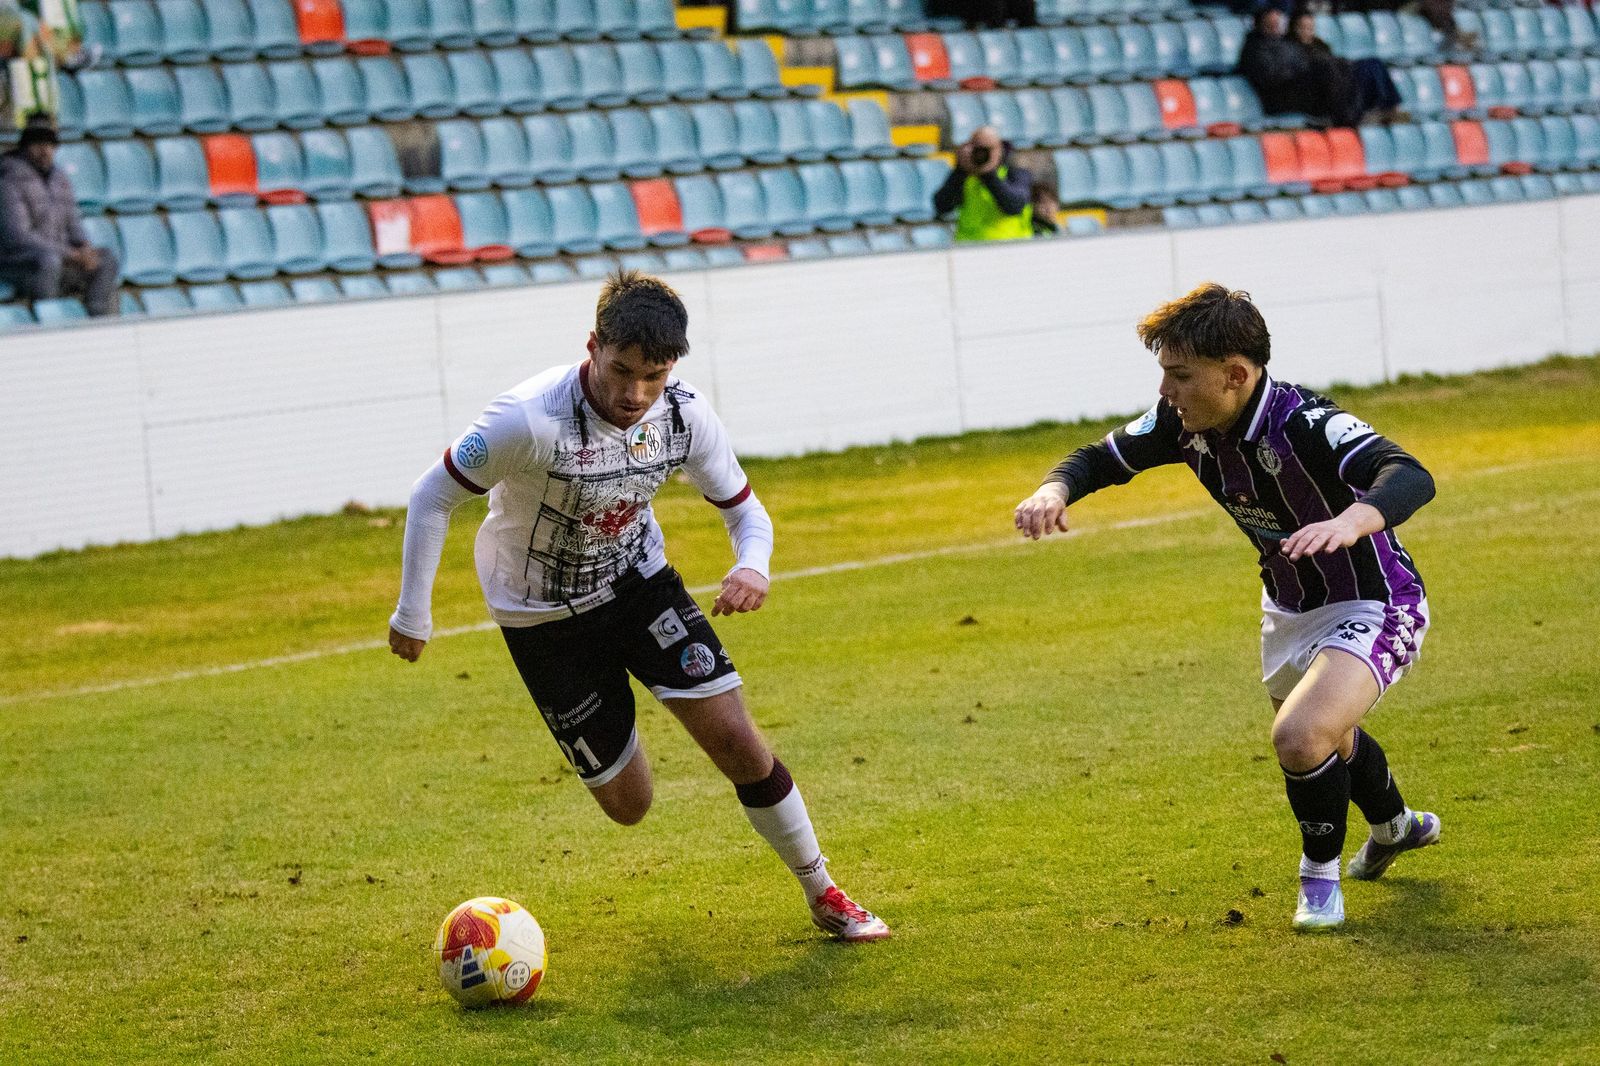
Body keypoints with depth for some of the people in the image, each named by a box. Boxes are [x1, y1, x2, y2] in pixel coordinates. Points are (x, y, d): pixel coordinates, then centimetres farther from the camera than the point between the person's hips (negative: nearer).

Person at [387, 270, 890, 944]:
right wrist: (412, 616, -15)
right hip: (542, 616, -3)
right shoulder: (530, 420, -33)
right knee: (627, 804, 2)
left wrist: (753, 566, -26)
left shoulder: (685, 415, -18)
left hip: (638, 579, 3)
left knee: (734, 738, -10)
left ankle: (824, 897, 9)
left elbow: (742, 506, -3)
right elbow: (432, 496, -20)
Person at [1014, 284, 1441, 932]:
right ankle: (1395, 826, 65)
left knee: (1302, 736, -29)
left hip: (1373, 606, -8)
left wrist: (1351, 521, -71)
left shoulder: (1303, 424, -35)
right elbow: (1102, 458, 0)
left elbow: (1411, 478, -49)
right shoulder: (1184, 423, -14)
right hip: (1289, 607, 9)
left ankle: (1320, 878, 0)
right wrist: (1057, 488, -24)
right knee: (1321, 731, 31)